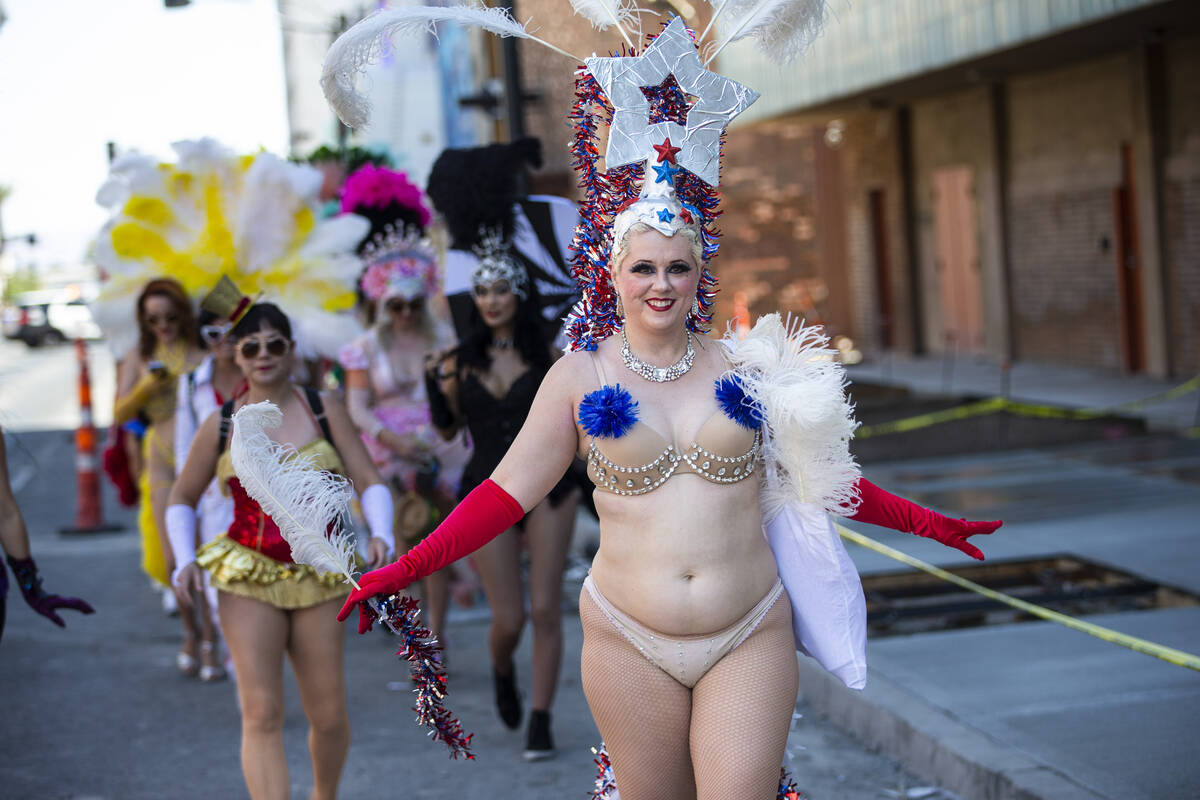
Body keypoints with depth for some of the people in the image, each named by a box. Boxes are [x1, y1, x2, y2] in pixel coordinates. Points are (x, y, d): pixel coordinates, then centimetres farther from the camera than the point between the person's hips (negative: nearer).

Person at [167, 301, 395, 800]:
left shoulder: (325, 412, 2)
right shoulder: (221, 426, 2)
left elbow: (370, 483, 0)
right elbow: (181, 500, 13)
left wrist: (381, 535, -20)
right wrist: (185, 560, -3)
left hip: (317, 578, 1)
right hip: (247, 579, -1)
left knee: (329, 717, 6)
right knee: (261, 715, -12)